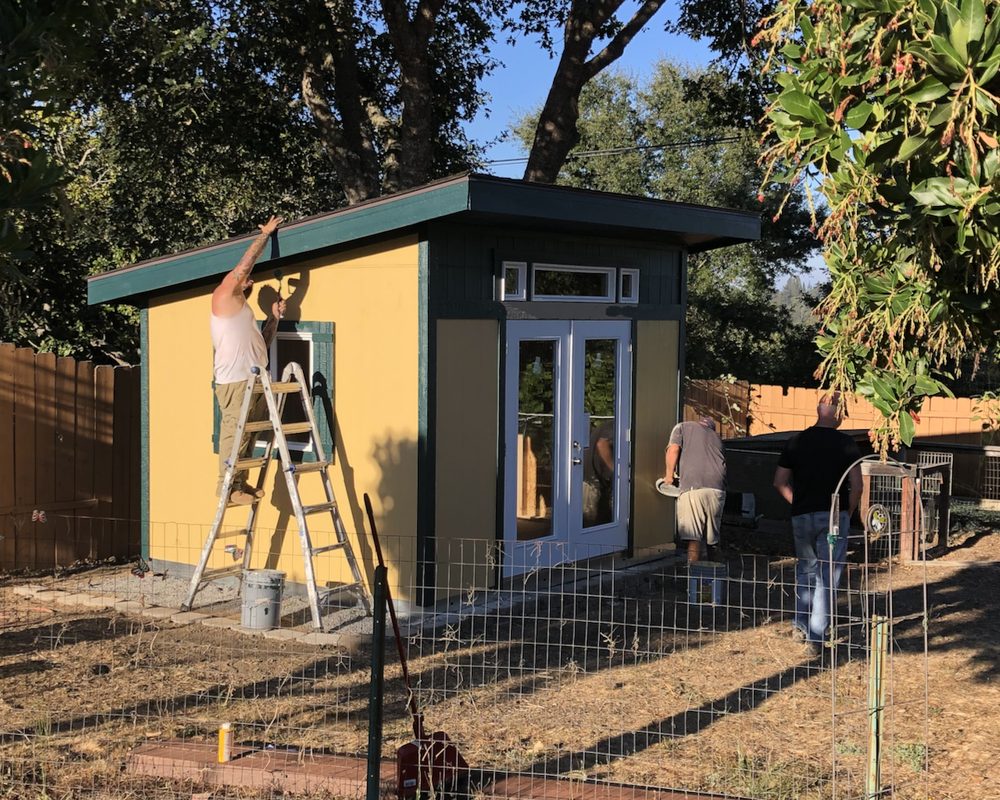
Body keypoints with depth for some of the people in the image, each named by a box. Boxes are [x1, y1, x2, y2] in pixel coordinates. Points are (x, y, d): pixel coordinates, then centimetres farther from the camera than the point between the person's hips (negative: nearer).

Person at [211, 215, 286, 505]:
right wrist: (265, 233, 5)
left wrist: (274, 317, 20)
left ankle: (240, 483, 16)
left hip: (251, 378, 9)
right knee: (233, 432, -10)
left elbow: (261, 343, 26)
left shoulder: (241, 310, 28)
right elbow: (246, 263, -3)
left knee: (245, 433, 11)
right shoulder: (224, 294, 3)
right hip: (235, 380, -9)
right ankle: (226, 485, -8)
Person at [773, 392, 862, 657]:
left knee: (805, 568, 23)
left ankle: (800, 624, 21)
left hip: (802, 516, 3)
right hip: (834, 516, -3)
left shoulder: (797, 441, 2)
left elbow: (780, 482, 3)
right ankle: (817, 637, -1)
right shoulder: (846, 444, -6)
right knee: (827, 576, 2)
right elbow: (856, 487, -10)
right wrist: (848, 514, 5)